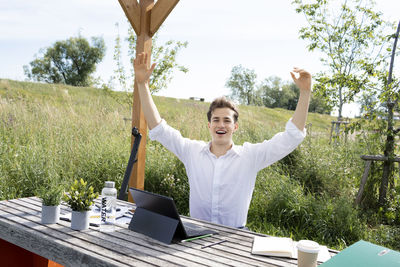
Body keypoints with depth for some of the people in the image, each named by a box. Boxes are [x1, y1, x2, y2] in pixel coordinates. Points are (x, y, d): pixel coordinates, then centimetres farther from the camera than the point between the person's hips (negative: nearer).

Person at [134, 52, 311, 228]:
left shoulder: (250, 156, -1)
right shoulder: (192, 151, 3)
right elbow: (159, 129, 1)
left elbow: (291, 137, -5)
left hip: (235, 235, 1)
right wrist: (142, 84, -6)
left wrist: (305, 92, -12)